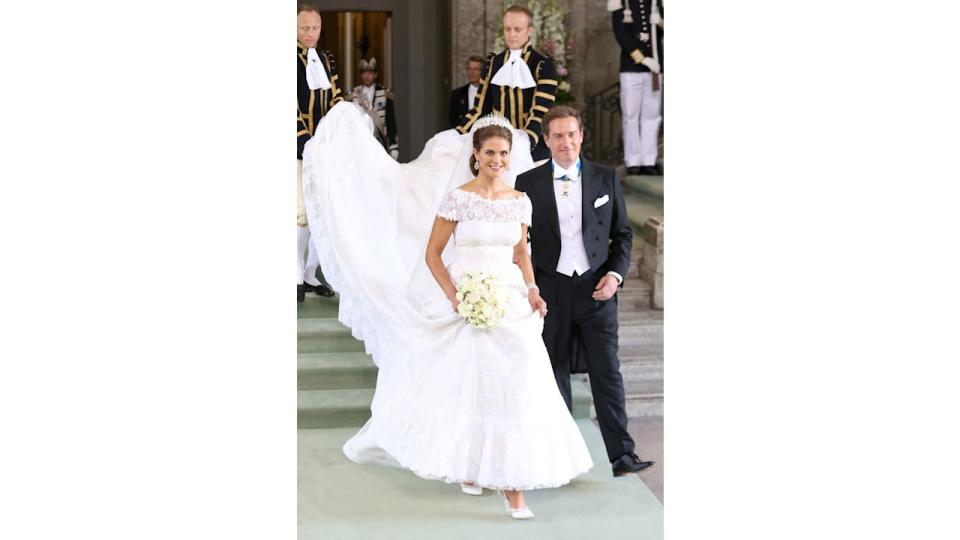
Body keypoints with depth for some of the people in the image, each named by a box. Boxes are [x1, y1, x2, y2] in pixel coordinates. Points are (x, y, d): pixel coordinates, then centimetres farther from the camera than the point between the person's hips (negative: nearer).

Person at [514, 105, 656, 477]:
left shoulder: (606, 179, 5)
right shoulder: (528, 183, 2)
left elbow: (622, 233, 9)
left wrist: (615, 274, -5)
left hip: (597, 289, 0)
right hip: (551, 289, 0)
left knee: (607, 371, -3)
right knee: (555, 373, 8)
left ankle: (622, 455, -1)